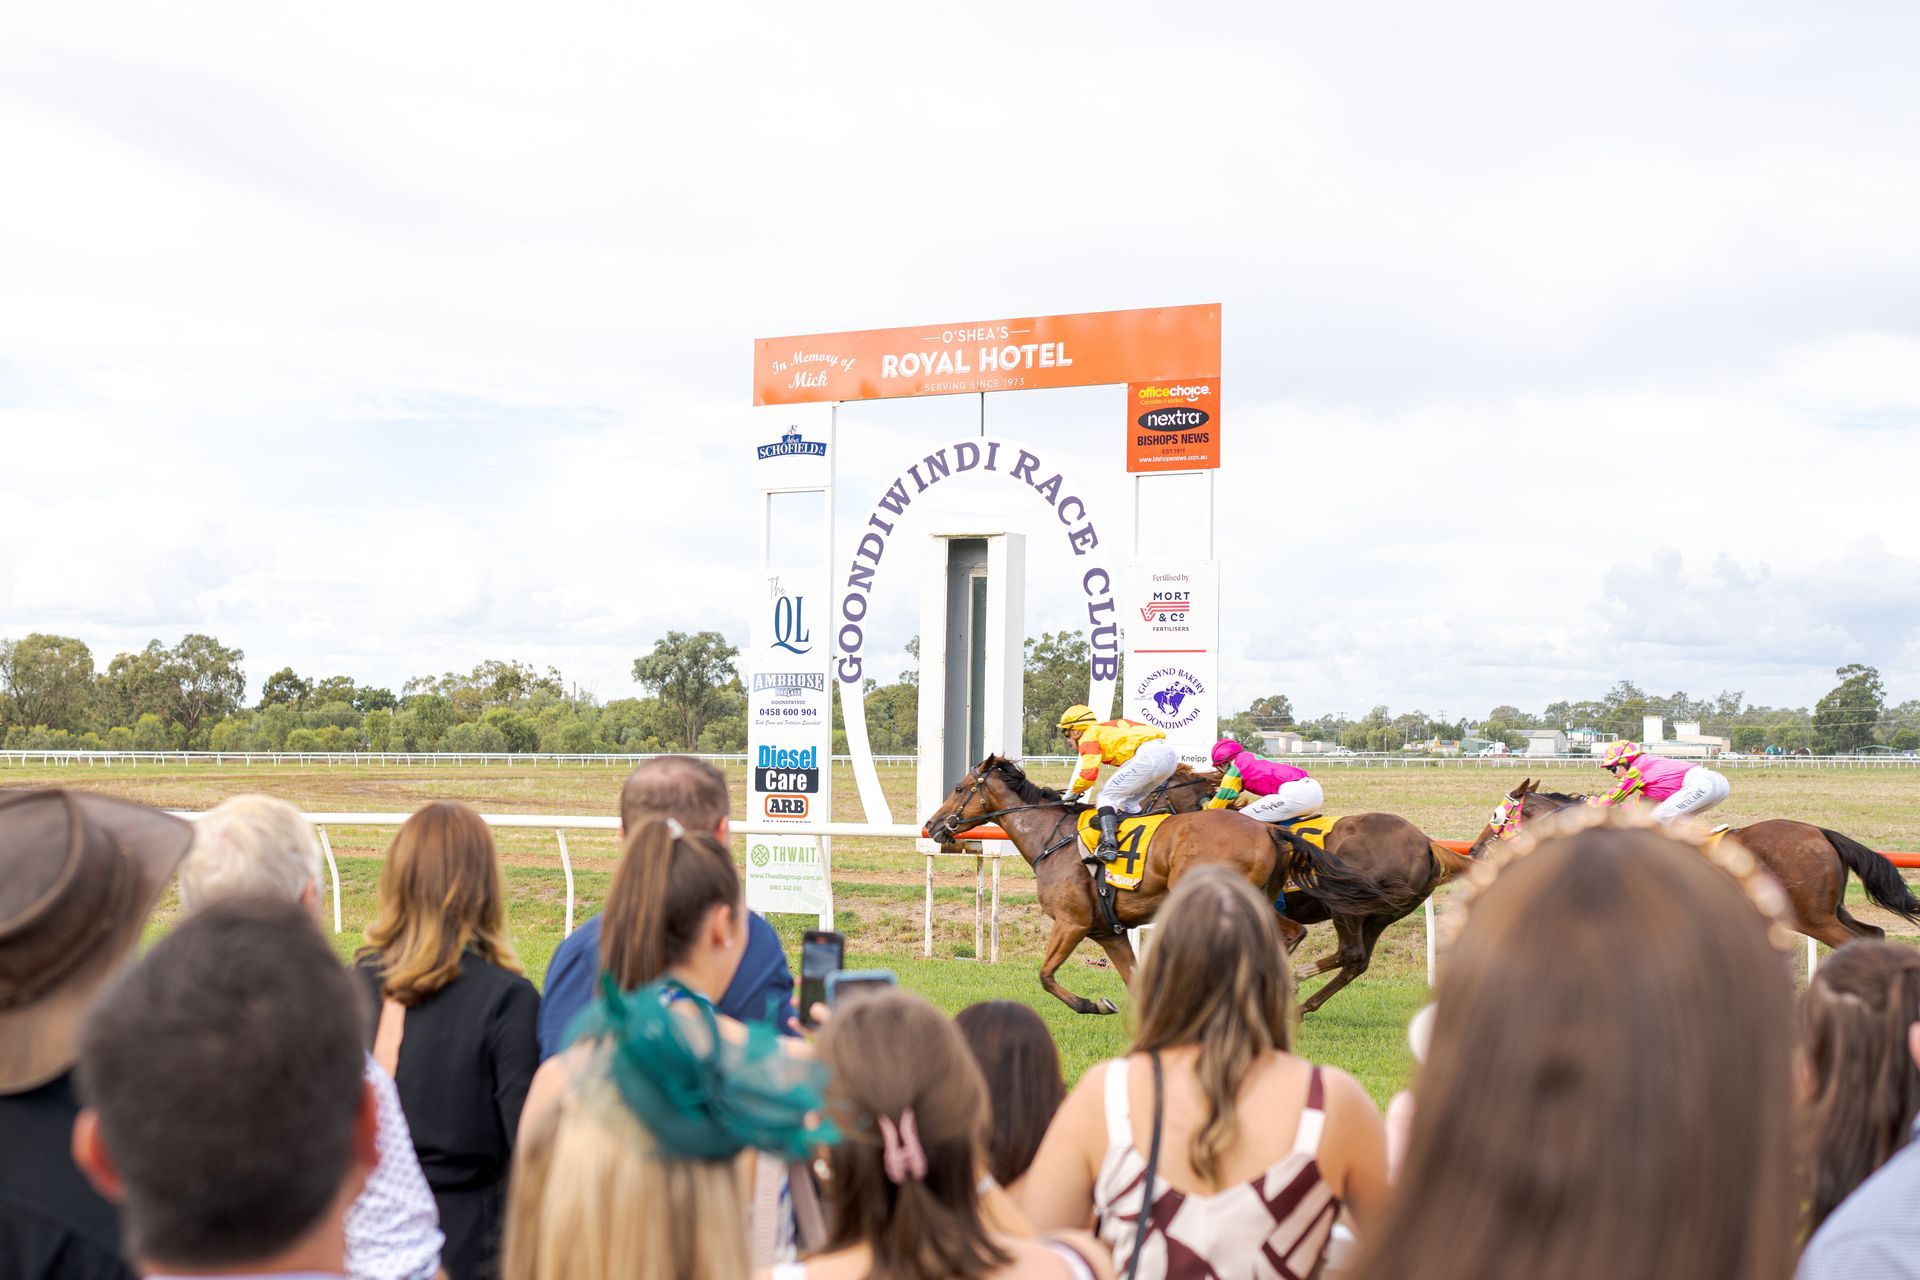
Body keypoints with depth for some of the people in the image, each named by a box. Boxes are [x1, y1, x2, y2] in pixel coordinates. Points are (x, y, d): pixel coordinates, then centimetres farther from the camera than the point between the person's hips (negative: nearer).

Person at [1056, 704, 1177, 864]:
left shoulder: (1089, 737, 10)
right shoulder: (1108, 728, 35)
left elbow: (1089, 774, -3)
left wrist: (1072, 791, 16)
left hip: (1148, 755, -9)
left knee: (1107, 796, -3)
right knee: (1130, 801, 22)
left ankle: (1108, 846, -20)